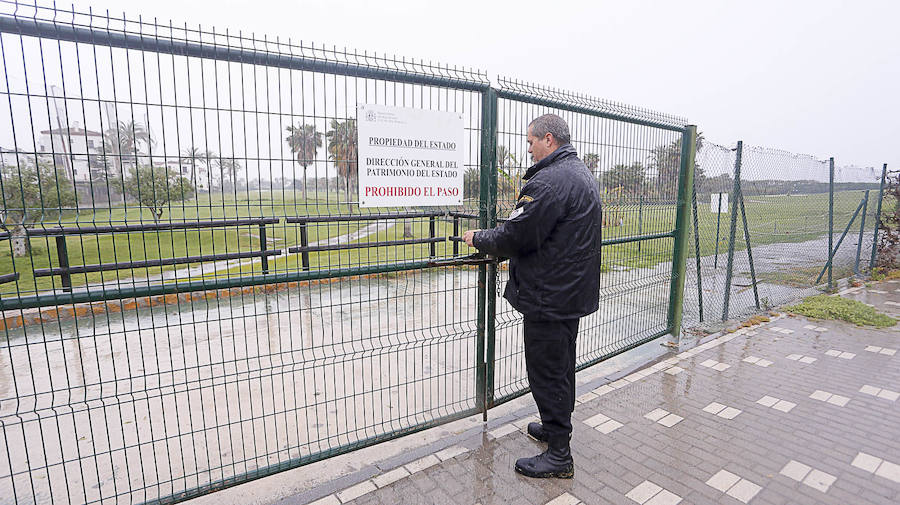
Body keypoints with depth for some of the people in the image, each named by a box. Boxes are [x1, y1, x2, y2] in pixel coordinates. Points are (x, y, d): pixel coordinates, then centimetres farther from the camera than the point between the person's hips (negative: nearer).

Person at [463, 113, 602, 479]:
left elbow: (515, 236, -24)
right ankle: (558, 427, 41)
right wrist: (498, 245, 15)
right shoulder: (584, 175, 14)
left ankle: (558, 455, 17)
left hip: (550, 297, -11)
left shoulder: (550, 180, -21)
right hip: (575, 293, 11)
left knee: (546, 372, 2)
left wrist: (479, 238, -5)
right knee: (562, 366, 22)